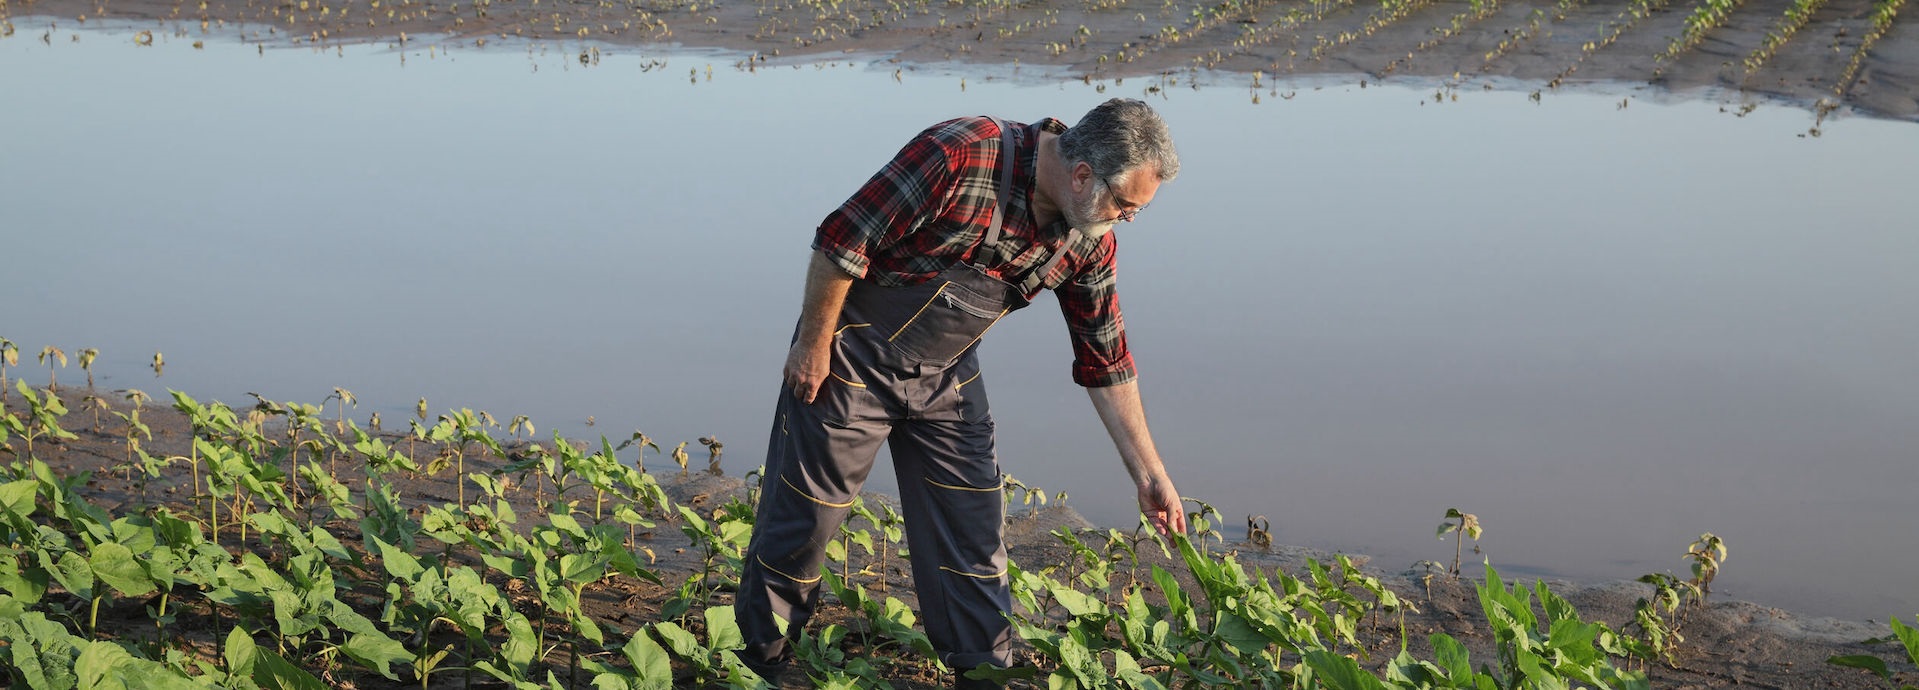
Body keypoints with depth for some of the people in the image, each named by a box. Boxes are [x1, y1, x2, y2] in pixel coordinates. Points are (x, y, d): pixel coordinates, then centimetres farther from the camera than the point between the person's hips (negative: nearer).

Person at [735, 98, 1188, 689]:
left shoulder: (1089, 240, -9)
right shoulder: (961, 155, -31)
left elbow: (1106, 362, 1)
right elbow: (841, 241, -24)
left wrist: (1149, 473, 1)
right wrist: (813, 346, -15)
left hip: (947, 376, 5)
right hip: (853, 359, -5)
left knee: (973, 530, 4)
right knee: (803, 517, 5)